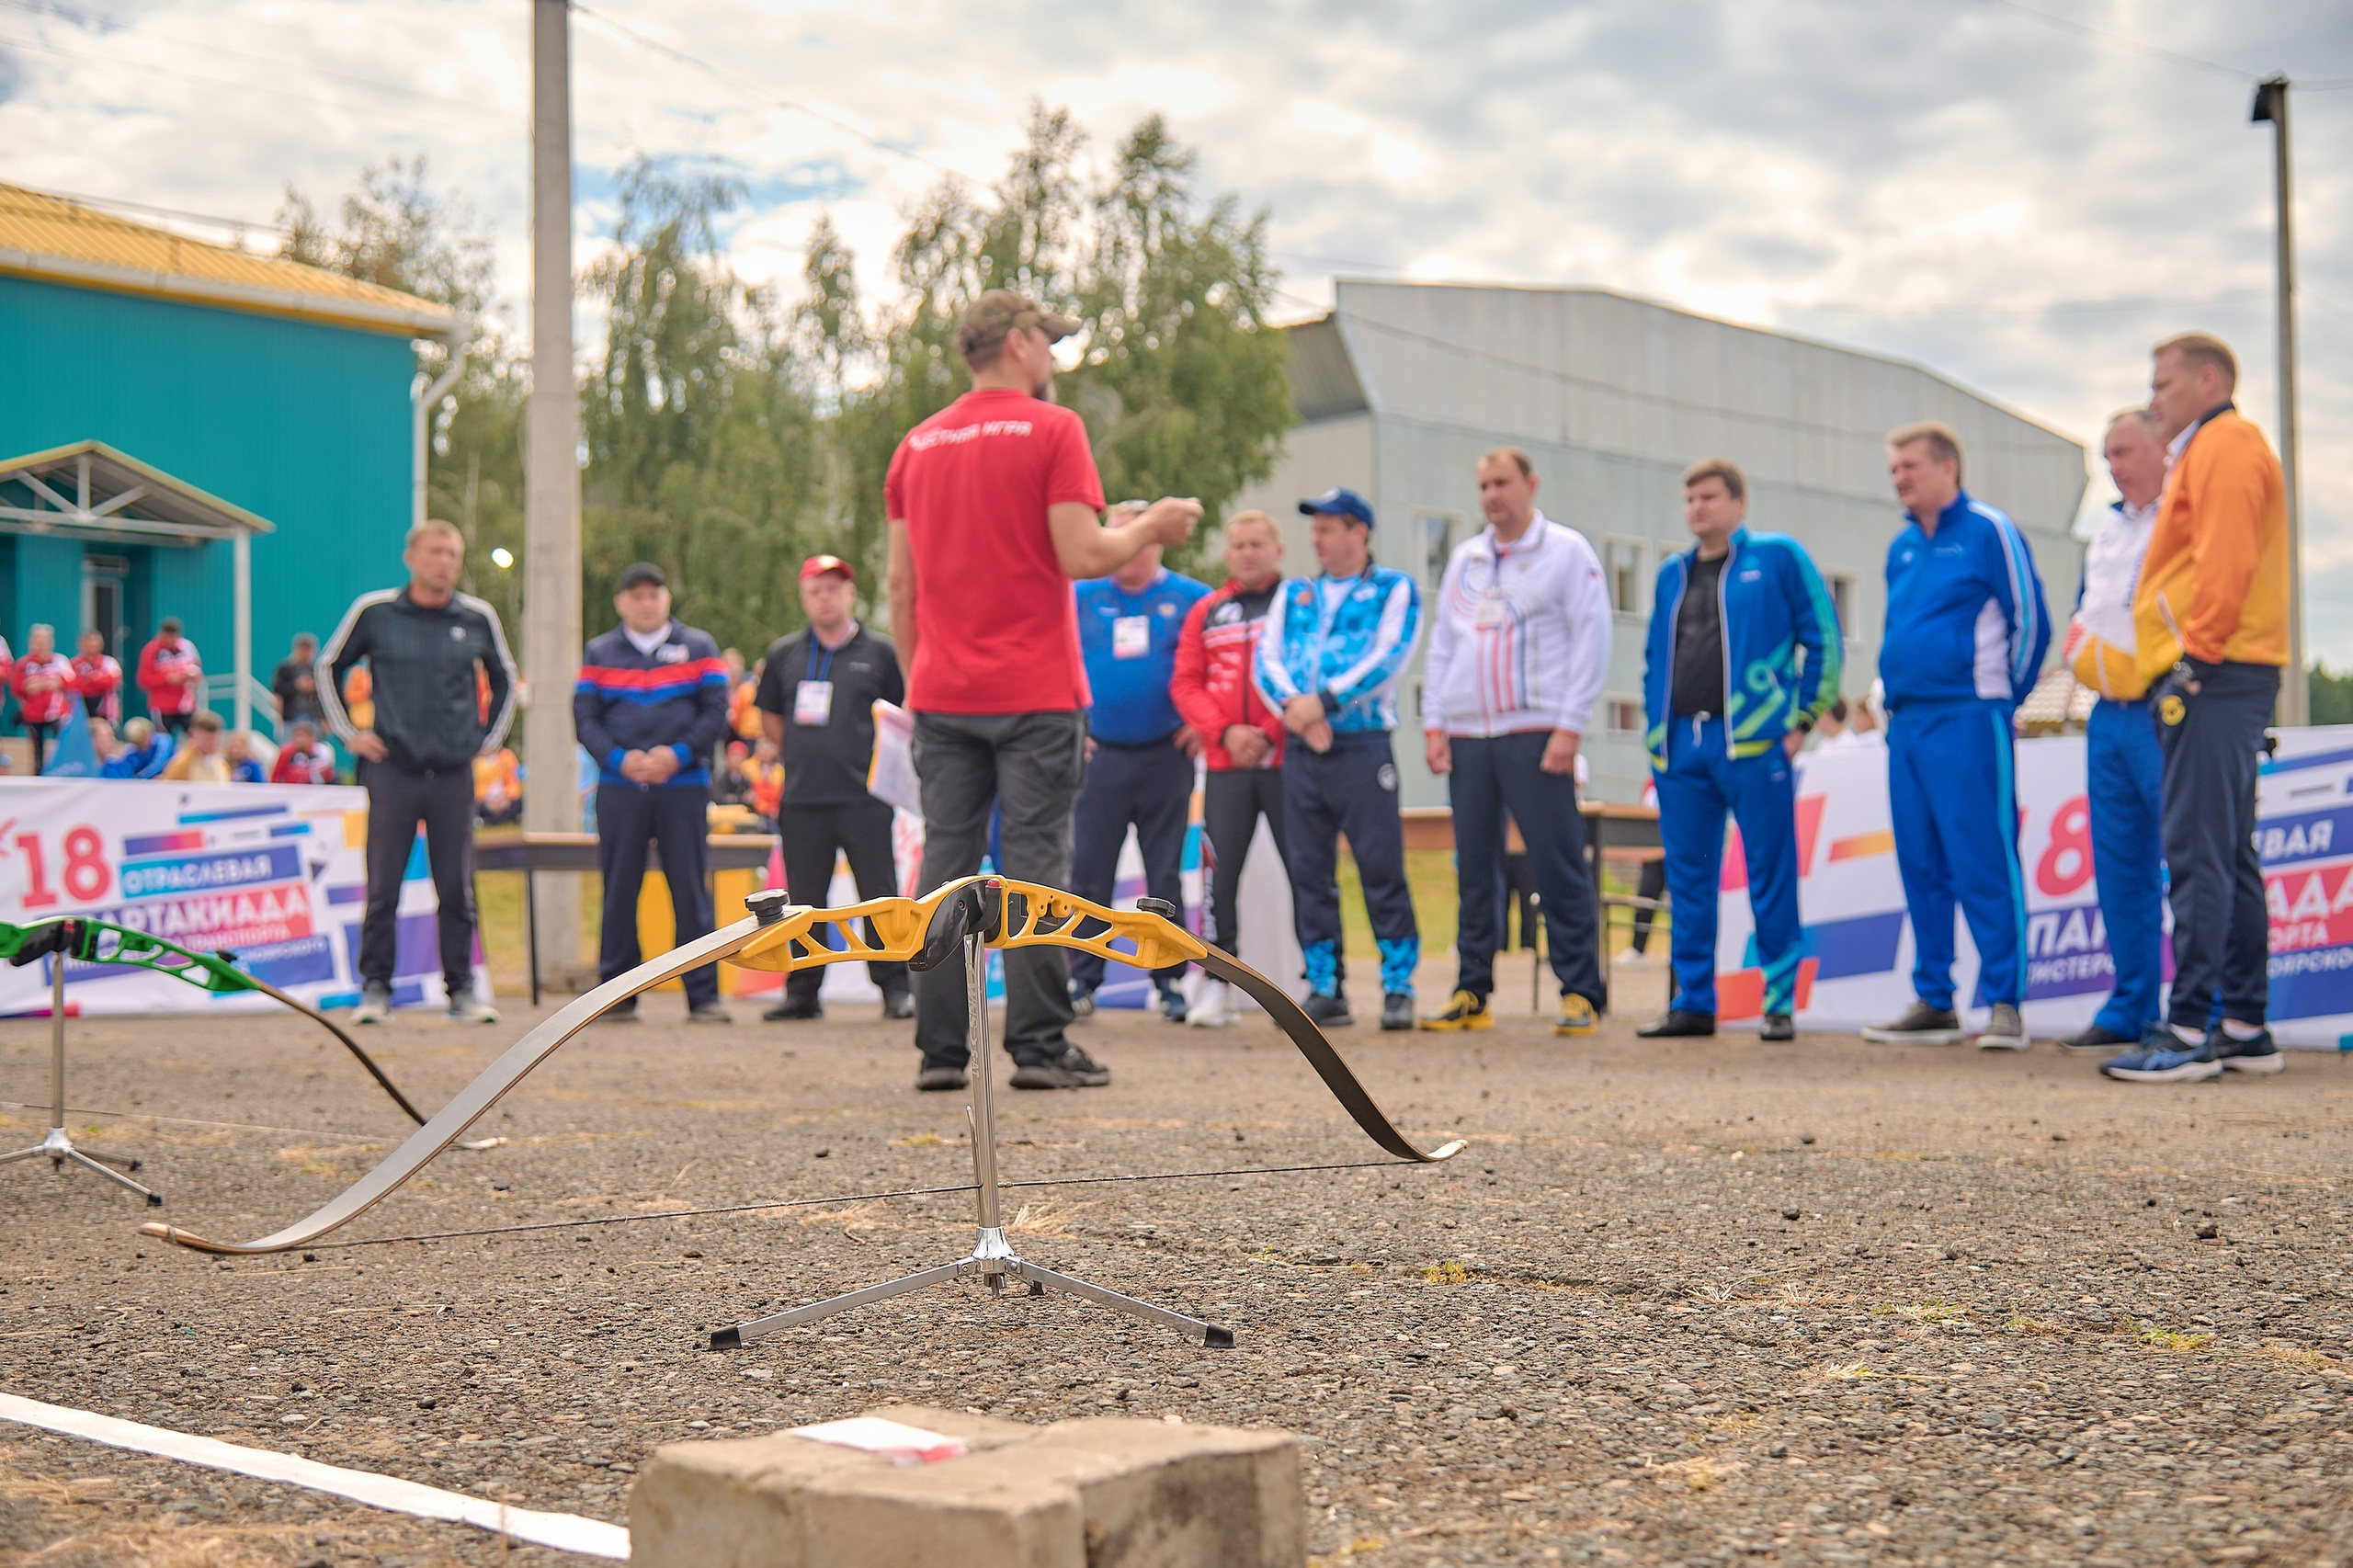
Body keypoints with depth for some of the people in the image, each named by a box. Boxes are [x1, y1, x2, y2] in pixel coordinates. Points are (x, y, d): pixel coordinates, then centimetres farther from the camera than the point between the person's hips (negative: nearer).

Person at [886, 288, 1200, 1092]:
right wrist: (1151, 526, 4)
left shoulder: (918, 444, 12)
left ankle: (940, 1049, 6)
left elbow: (901, 583, 13)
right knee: (1035, 862, -3)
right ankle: (1039, 1047, -3)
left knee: (945, 862, 6)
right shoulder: (1052, 429, -5)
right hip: (1034, 693, -5)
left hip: (942, 695, 5)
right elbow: (1082, 555, -13)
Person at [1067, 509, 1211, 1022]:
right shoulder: (1082, 597, 6)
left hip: (1165, 757, -1)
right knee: (1088, 870, -1)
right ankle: (1082, 980, 5)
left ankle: (1170, 981, 10)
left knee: (1166, 874, 4)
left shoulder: (1191, 599, 2)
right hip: (1100, 755, 1)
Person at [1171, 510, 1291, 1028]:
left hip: (1286, 760, -3)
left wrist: (1270, 734, -12)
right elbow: (1186, 682, 8)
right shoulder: (1207, 612, 14)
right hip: (1224, 765, 3)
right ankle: (1215, 984, 4)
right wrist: (1224, 731, -6)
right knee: (1220, 872, 0)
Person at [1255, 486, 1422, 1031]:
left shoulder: (1394, 589, 6)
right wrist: (1292, 705, -11)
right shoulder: (1294, 594, 19)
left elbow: (1387, 658, -8)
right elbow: (1267, 658, 8)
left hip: (1363, 746, -5)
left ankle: (1398, 987, -2)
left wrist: (1323, 701, -16)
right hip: (1300, 752, 5)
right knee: (1309, 873, 4)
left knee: (1382, 869, -7)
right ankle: (1324, 989, 11)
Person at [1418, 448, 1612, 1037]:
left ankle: (1580, 993, -3)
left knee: (1558, 865, -7)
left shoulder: (1567, 551, 2)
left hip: (1534, 734, -5)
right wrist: (1433, 724, 7)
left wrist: (1569, 728, -11)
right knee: (1474, 869, 6)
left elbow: (1591, 641, -3)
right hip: (1467, 736, 5)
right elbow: (1441, 644, 19)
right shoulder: (1464, 559, 17)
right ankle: (1471, 993, 12)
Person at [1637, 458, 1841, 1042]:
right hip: (1680, 748, 5)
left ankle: (1780, 1003, 5)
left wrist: (1802, 721, -4)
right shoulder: (1672, 574, 18)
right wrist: (1655, 730, 15)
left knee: (1771, 878, -2)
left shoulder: (1779, 557, 3)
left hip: (1753, 743, -5)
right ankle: (1693, 1002, 14)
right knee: (1687, 879, 7)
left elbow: (1824, 641, 1)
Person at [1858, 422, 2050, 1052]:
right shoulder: (1902, 547, 17)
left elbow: (2031, 621, -4)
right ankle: (1933, 1001, 14)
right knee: (1921, 868, 8)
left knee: (1982, 865, -8)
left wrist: (2002, 697, 1)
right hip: (1906, 726, 7)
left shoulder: (1988, 531, -4)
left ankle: (2004, 1004, -6)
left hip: (1966, 722, -7)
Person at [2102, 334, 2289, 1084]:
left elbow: (2224, 562, -18)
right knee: (2229, 855, 11)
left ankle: (2190, 1031, -16)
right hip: (2223, 677, 11)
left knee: (2198, 853, -14)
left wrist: (2195, 655, -20)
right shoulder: (2215, 450, 25)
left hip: (2213, 677, -11)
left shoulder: (2224, 445, -6)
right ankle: (2246, 1028, 14)